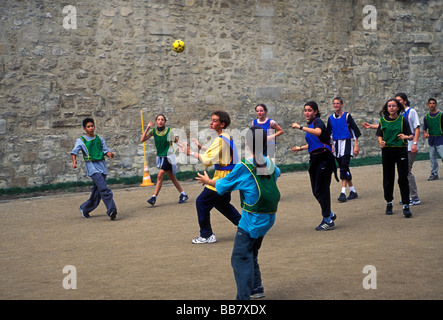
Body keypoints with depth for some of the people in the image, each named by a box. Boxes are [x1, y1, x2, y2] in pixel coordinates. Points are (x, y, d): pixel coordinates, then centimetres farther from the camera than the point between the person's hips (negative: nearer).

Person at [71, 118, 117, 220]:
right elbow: (74, 151, -2)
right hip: (92, 166, -5)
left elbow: (105, 150, 14)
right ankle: (111, 210, -25)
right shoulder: (81, 140, 6)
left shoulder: (99, 139, 18)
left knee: (97, 191, 8)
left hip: (102, 165, 5)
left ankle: (84, 208, 27)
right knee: (103, 188, -21)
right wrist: (74, 161, -21)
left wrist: (109, 154, -9)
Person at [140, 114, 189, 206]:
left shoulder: (168, 130, -9)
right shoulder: (153, 131, -1)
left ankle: (154, 197, -11)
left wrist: (176, 138, -14)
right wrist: (147, 128, -15)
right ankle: (183, 195, 23)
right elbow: (142, 140, -9)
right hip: (160, 156, 5)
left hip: (168, 156, -5)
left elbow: (176, 140, 7)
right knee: (172, 177, 12)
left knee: (160, 175, -15)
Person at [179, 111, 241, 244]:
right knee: (222, 203, 25)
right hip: (228, 177, 10)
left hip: (222, 177, -10)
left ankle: (206, 235, -1)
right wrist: (201, 147, 18)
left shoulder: (220, 140, -19)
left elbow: (208, 160, -23)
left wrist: (191, 152, -17)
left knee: (202, 202, -5)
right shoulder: (227, 137, 11)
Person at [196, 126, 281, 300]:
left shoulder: (243, 167, -13)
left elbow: (223, 185, 0)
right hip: (268, 218, 7)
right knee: (251, 254, 22)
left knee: (240, 258, -7)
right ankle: (257, 288, 30)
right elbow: (276, 174, 30)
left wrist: (208, 181, 19)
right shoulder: (270, 164, 4)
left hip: (253, 219, -7)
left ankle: (243, 296, -14)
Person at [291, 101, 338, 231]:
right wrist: (301, 148, 30)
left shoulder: (318, 121, -11)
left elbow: (318, 132, -36)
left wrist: (300, 127, -34)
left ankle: (328, 221, 2)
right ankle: (329, 214, 28)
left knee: (321, 189, -6)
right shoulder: (310, 125, 16)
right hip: (314, 159, 9)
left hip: (324, 158, -9)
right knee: (316, 190, 11)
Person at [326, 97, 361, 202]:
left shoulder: (347, 116, -3)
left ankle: (343, 193, -20)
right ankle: (353, 191, 18)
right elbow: (328, 133, 19)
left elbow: (355, 130, -3)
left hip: (346, 143, -6)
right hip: (336, 144, 6)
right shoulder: (331, 118, 11)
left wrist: (356, 146, -9)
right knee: (343, 168, 8)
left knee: (344, 167, -16)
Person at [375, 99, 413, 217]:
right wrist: (381, 142, -12)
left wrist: (406, 137, -26)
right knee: (388, 179, 7)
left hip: (401, 151, -2)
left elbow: (411, 136, -4)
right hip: (387, 151, 2)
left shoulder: (403, 120, -1)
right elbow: (379, 135, 10)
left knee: (403, 178, -7)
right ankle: (389, 203, 23)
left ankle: (406, 206, -5)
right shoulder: (383, 120, 5)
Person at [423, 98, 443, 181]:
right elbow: (424, 128, 12)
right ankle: (434, 174, 16)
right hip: (431, 140, 4)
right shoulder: (426, 117, 8)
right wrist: (425, 133, -9)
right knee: (432, 158, 8)